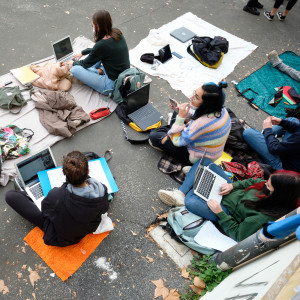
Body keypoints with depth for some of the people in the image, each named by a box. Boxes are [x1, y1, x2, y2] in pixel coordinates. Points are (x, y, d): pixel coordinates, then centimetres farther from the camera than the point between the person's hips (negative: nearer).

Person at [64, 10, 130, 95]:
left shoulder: (102, 44, -25)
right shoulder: (117, 33, -2)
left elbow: (86, 64, -6)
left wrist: (73, 63, 14)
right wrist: (82, 53, 25)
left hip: (113, 85, -8)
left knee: (74, 69, -12)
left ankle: (99, 72, 4)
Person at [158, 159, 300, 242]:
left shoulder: (263, 217, -34)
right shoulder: (270, 187, -17)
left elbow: (237, 235, -23)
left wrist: (220, 213, -27)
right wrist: (233, 185, -11)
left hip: (227, 210, -7)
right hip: (235, 192, 7)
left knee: (190, 202, -32)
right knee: (204, 162, -3)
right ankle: (180, 194, -1)